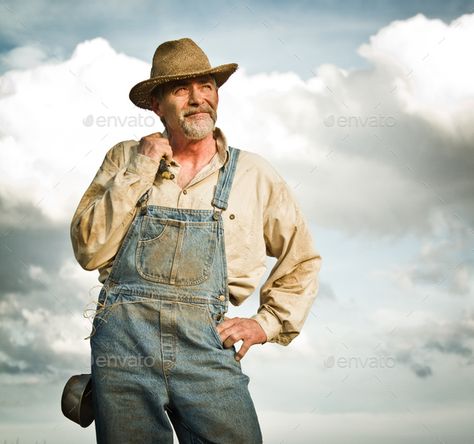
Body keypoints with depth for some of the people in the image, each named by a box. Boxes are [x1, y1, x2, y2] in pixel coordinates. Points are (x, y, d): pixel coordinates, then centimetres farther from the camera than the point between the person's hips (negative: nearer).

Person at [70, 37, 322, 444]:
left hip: (205, 342, 0)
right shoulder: (125, 159, 9)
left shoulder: (254, 174, 9)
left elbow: (302, 259, 19)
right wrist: (139, 171, -5)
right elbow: (90, 251, -2)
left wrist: (268, 323, 7)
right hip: (123, 338, 1)